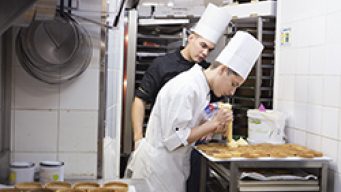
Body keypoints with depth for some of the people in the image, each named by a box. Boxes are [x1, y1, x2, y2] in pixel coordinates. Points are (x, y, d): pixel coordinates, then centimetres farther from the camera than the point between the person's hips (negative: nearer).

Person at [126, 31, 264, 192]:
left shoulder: (200, 86, 8)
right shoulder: (186, 88, -22)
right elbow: (174, 139, -25)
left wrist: (213, 129, -5)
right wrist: (214, 123, -19)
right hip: (160, 165, -9)